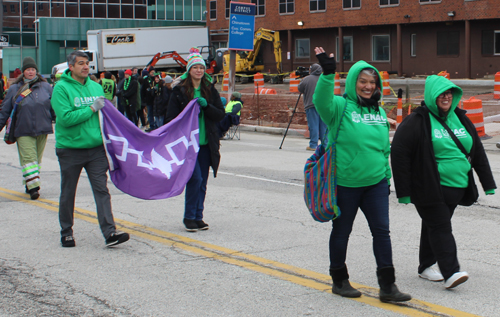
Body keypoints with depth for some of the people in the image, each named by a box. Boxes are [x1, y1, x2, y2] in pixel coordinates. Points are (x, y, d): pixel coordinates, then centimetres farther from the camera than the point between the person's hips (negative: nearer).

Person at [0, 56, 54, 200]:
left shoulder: (46, 87, 7)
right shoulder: (14, 89, 5)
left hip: (42, 129, 2)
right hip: (23, 131, -2)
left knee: (37, 158, 9)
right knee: (28, 158, -10)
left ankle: (31, 184, 19)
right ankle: (32, 186, -13)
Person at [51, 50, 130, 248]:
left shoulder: (96, 87, 9)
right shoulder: (61, 88, -8)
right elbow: (65, 118, -20)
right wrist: (92, 108, -16)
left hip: (96, 148, 3)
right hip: (70, 149, -3)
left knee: (102, 190, -6)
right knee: (68, 193, 9)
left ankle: (110, 233, -11)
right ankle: (66, 232, 24)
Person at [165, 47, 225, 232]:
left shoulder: (210, 90, 10)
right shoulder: (179, 90, 0)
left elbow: (220, 115, 5)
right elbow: (171, 117, -1)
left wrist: (206, 106, -11)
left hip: (206, 142, 4)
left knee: (202, 182, 7)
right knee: (195, 178, -13)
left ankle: (198, 217, 16)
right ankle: (189, 217, 1)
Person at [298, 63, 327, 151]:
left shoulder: (306, 79, -3)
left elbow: (300, 90, 7)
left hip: (311, 105, -3)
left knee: (313, 126, -2)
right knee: (324, 126, 7)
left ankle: (313, 145, -2)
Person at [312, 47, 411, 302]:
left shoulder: (379, 112, 12)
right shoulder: (341, 106, -7)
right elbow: (321, 102, -31)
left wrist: (387, 177, 19)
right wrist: (327, 74, -43)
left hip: (376, 184, 5)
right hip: (345, 184, -5)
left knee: (382, 231, 2)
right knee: (341, 232, 9)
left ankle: (387, 286, 7)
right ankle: (339, 280, 25)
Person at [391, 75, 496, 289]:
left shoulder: (460, 119, 11)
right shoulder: (417, 122, -10)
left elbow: (478, 152, 17)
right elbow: (399, 154, -11)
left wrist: (488, 183, 14)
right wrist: (403, 191, -13)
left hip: (455, 188, 6)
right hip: (429, 189, -6)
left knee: (435, 226, 15)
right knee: (440, 227, -11)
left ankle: (426, 267, 26)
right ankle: (450, 272, -15)